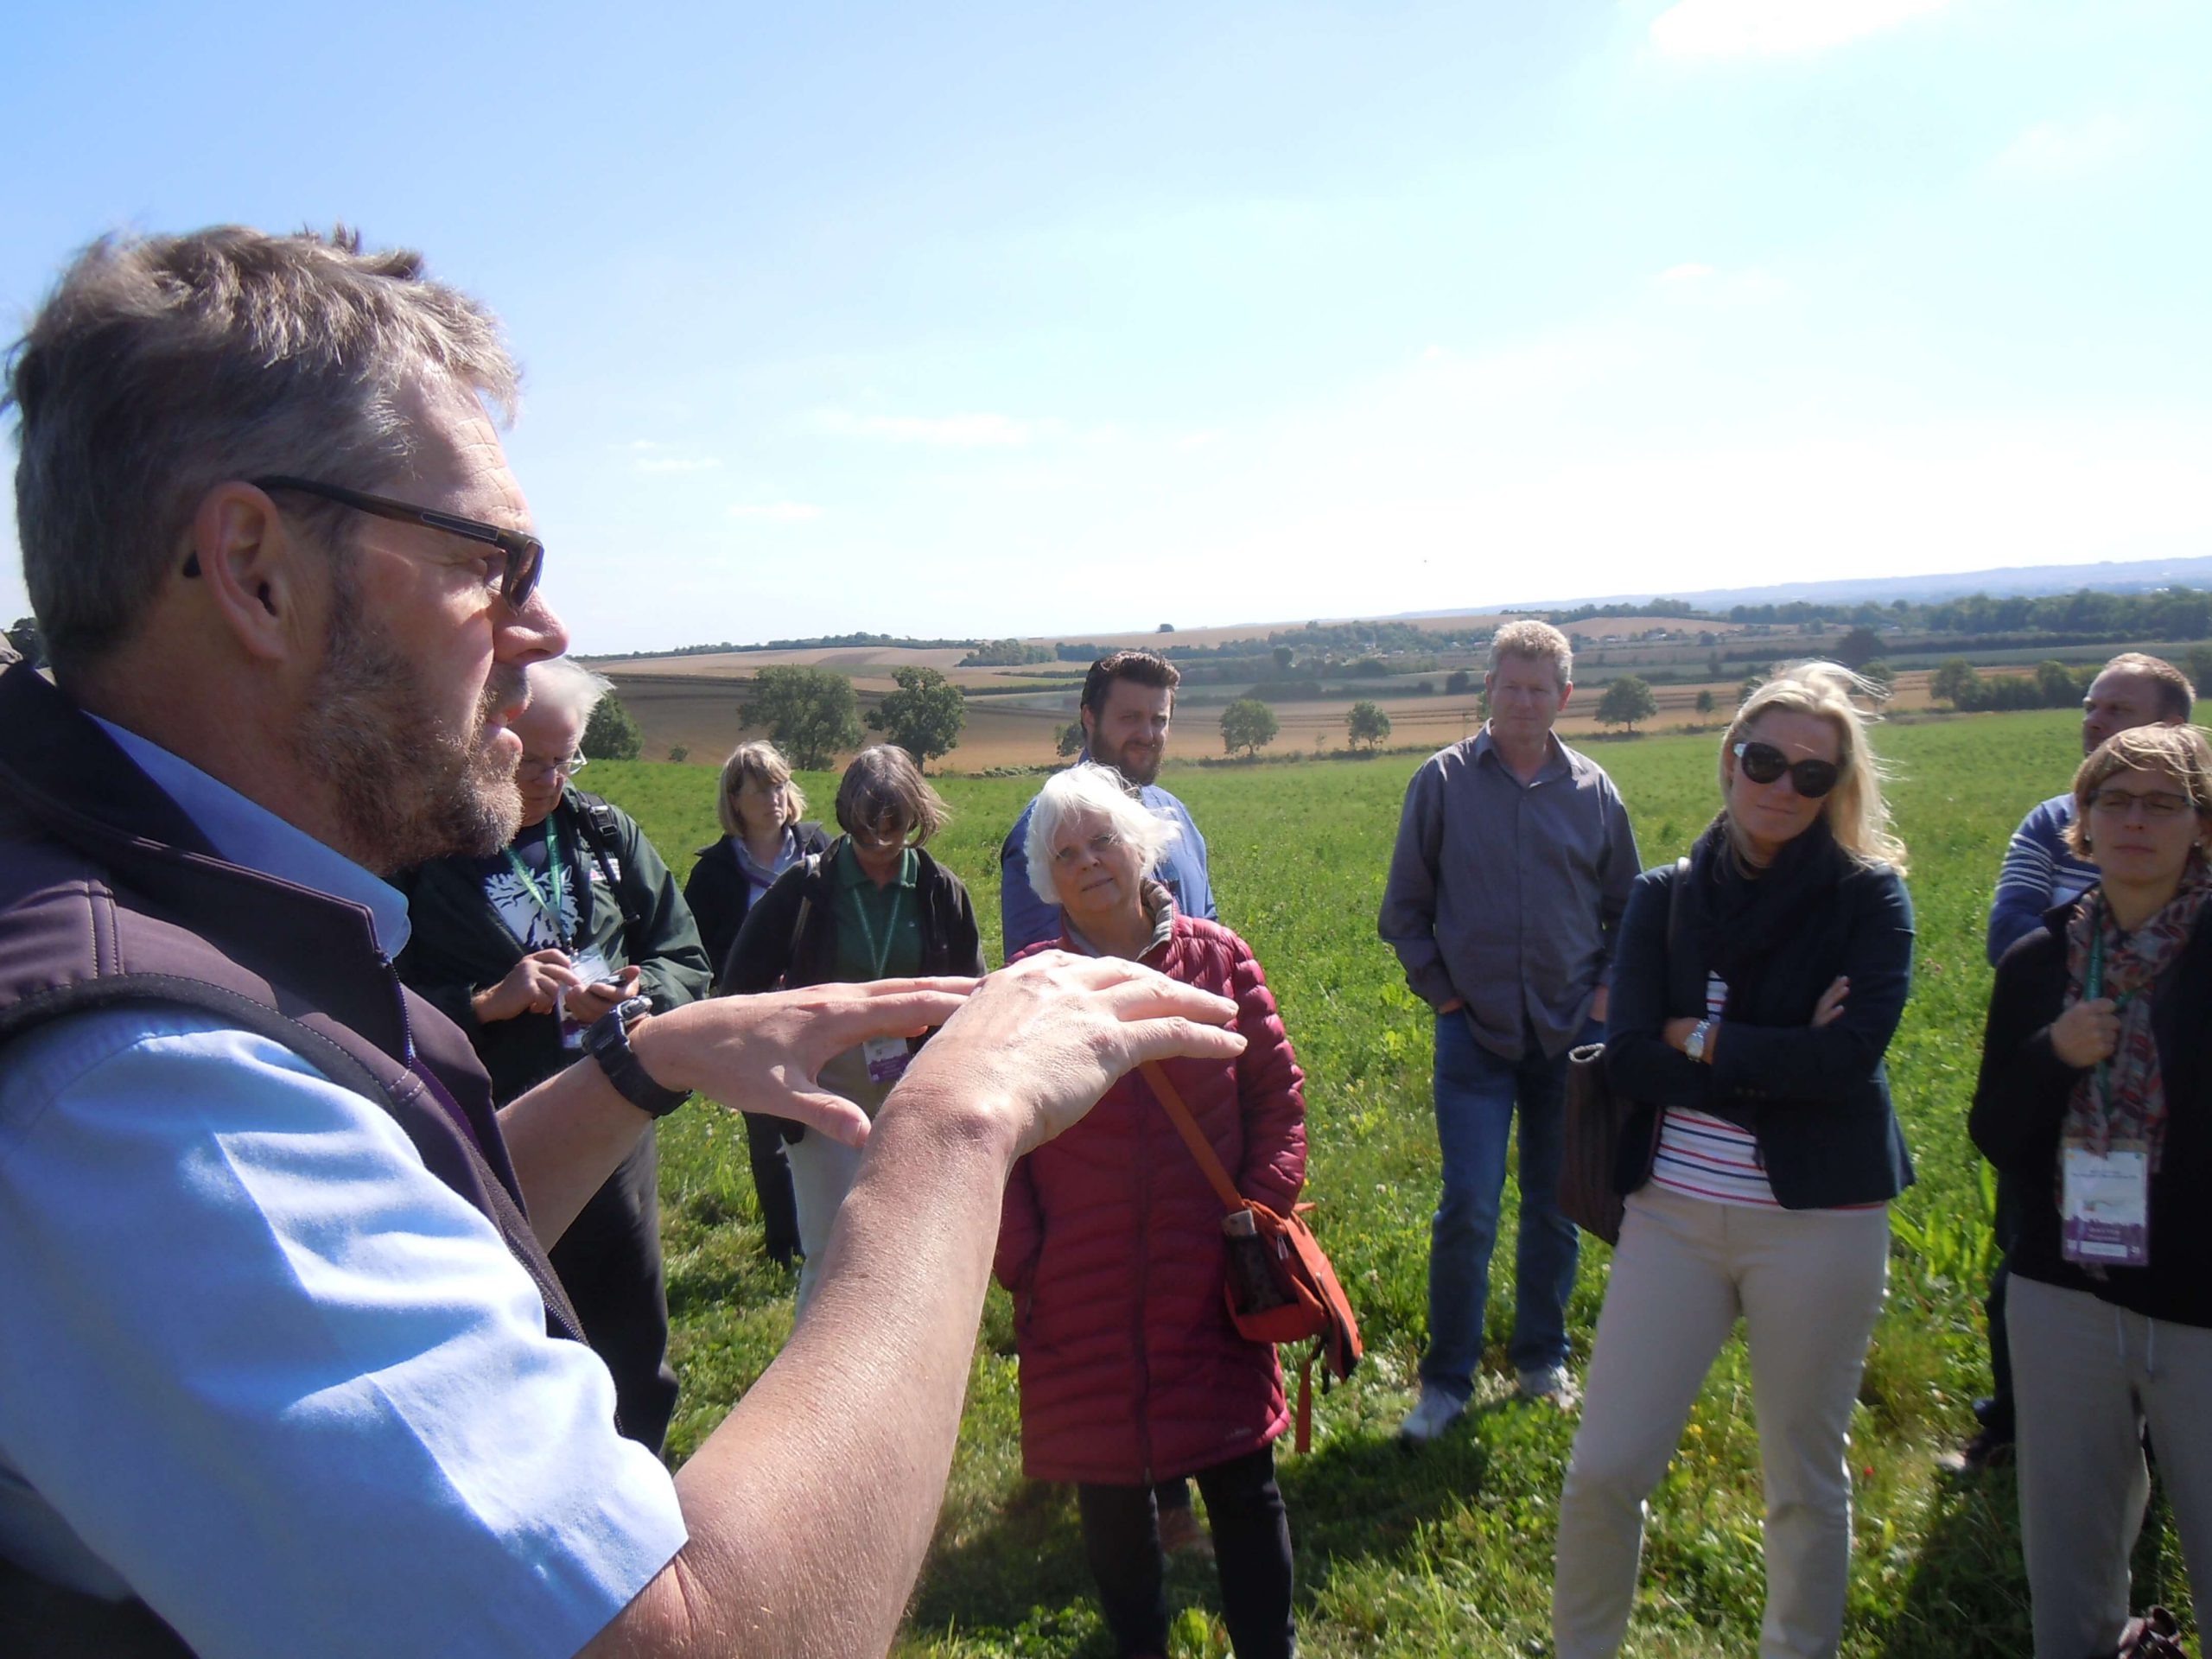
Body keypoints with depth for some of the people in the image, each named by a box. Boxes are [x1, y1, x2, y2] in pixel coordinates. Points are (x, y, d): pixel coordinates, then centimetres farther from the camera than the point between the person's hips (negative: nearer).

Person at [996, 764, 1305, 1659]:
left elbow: (1278, 1091, 4)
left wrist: (1262, 1215, -3)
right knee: (1108, 1491, 14)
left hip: (1210, 1285, 0)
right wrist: (1020, 1262, -2)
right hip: (1083, 1300, 0)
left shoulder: (1218, 958, -1)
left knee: (1244, 1484, 9)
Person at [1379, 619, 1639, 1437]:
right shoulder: (1442, 780, -2)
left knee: (1556, 1208, 12)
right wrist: (1440, 992, -2)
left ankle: (1542, 1358, 31)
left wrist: (1609, 991, 4)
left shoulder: (1593, 789, 3)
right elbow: (1404, 907, 4)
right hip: (1475, 1033, -2)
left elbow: (1627, 906, 15)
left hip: (1572, 1032, 3)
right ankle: (1446, 1379, 10)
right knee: (1468, 1208, -6)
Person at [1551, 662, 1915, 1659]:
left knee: (1805, 1477, 15)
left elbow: (1850, 1056, -18)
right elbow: (1626, 1058, -9)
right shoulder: (1665, 898, 3)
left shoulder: (1869, 897, -3)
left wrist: (1701, 1038, -10)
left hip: (1817, 1219, -2)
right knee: (1604, 1468, 4)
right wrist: (1780, 1060, -15)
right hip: (1673, 1209, 2)